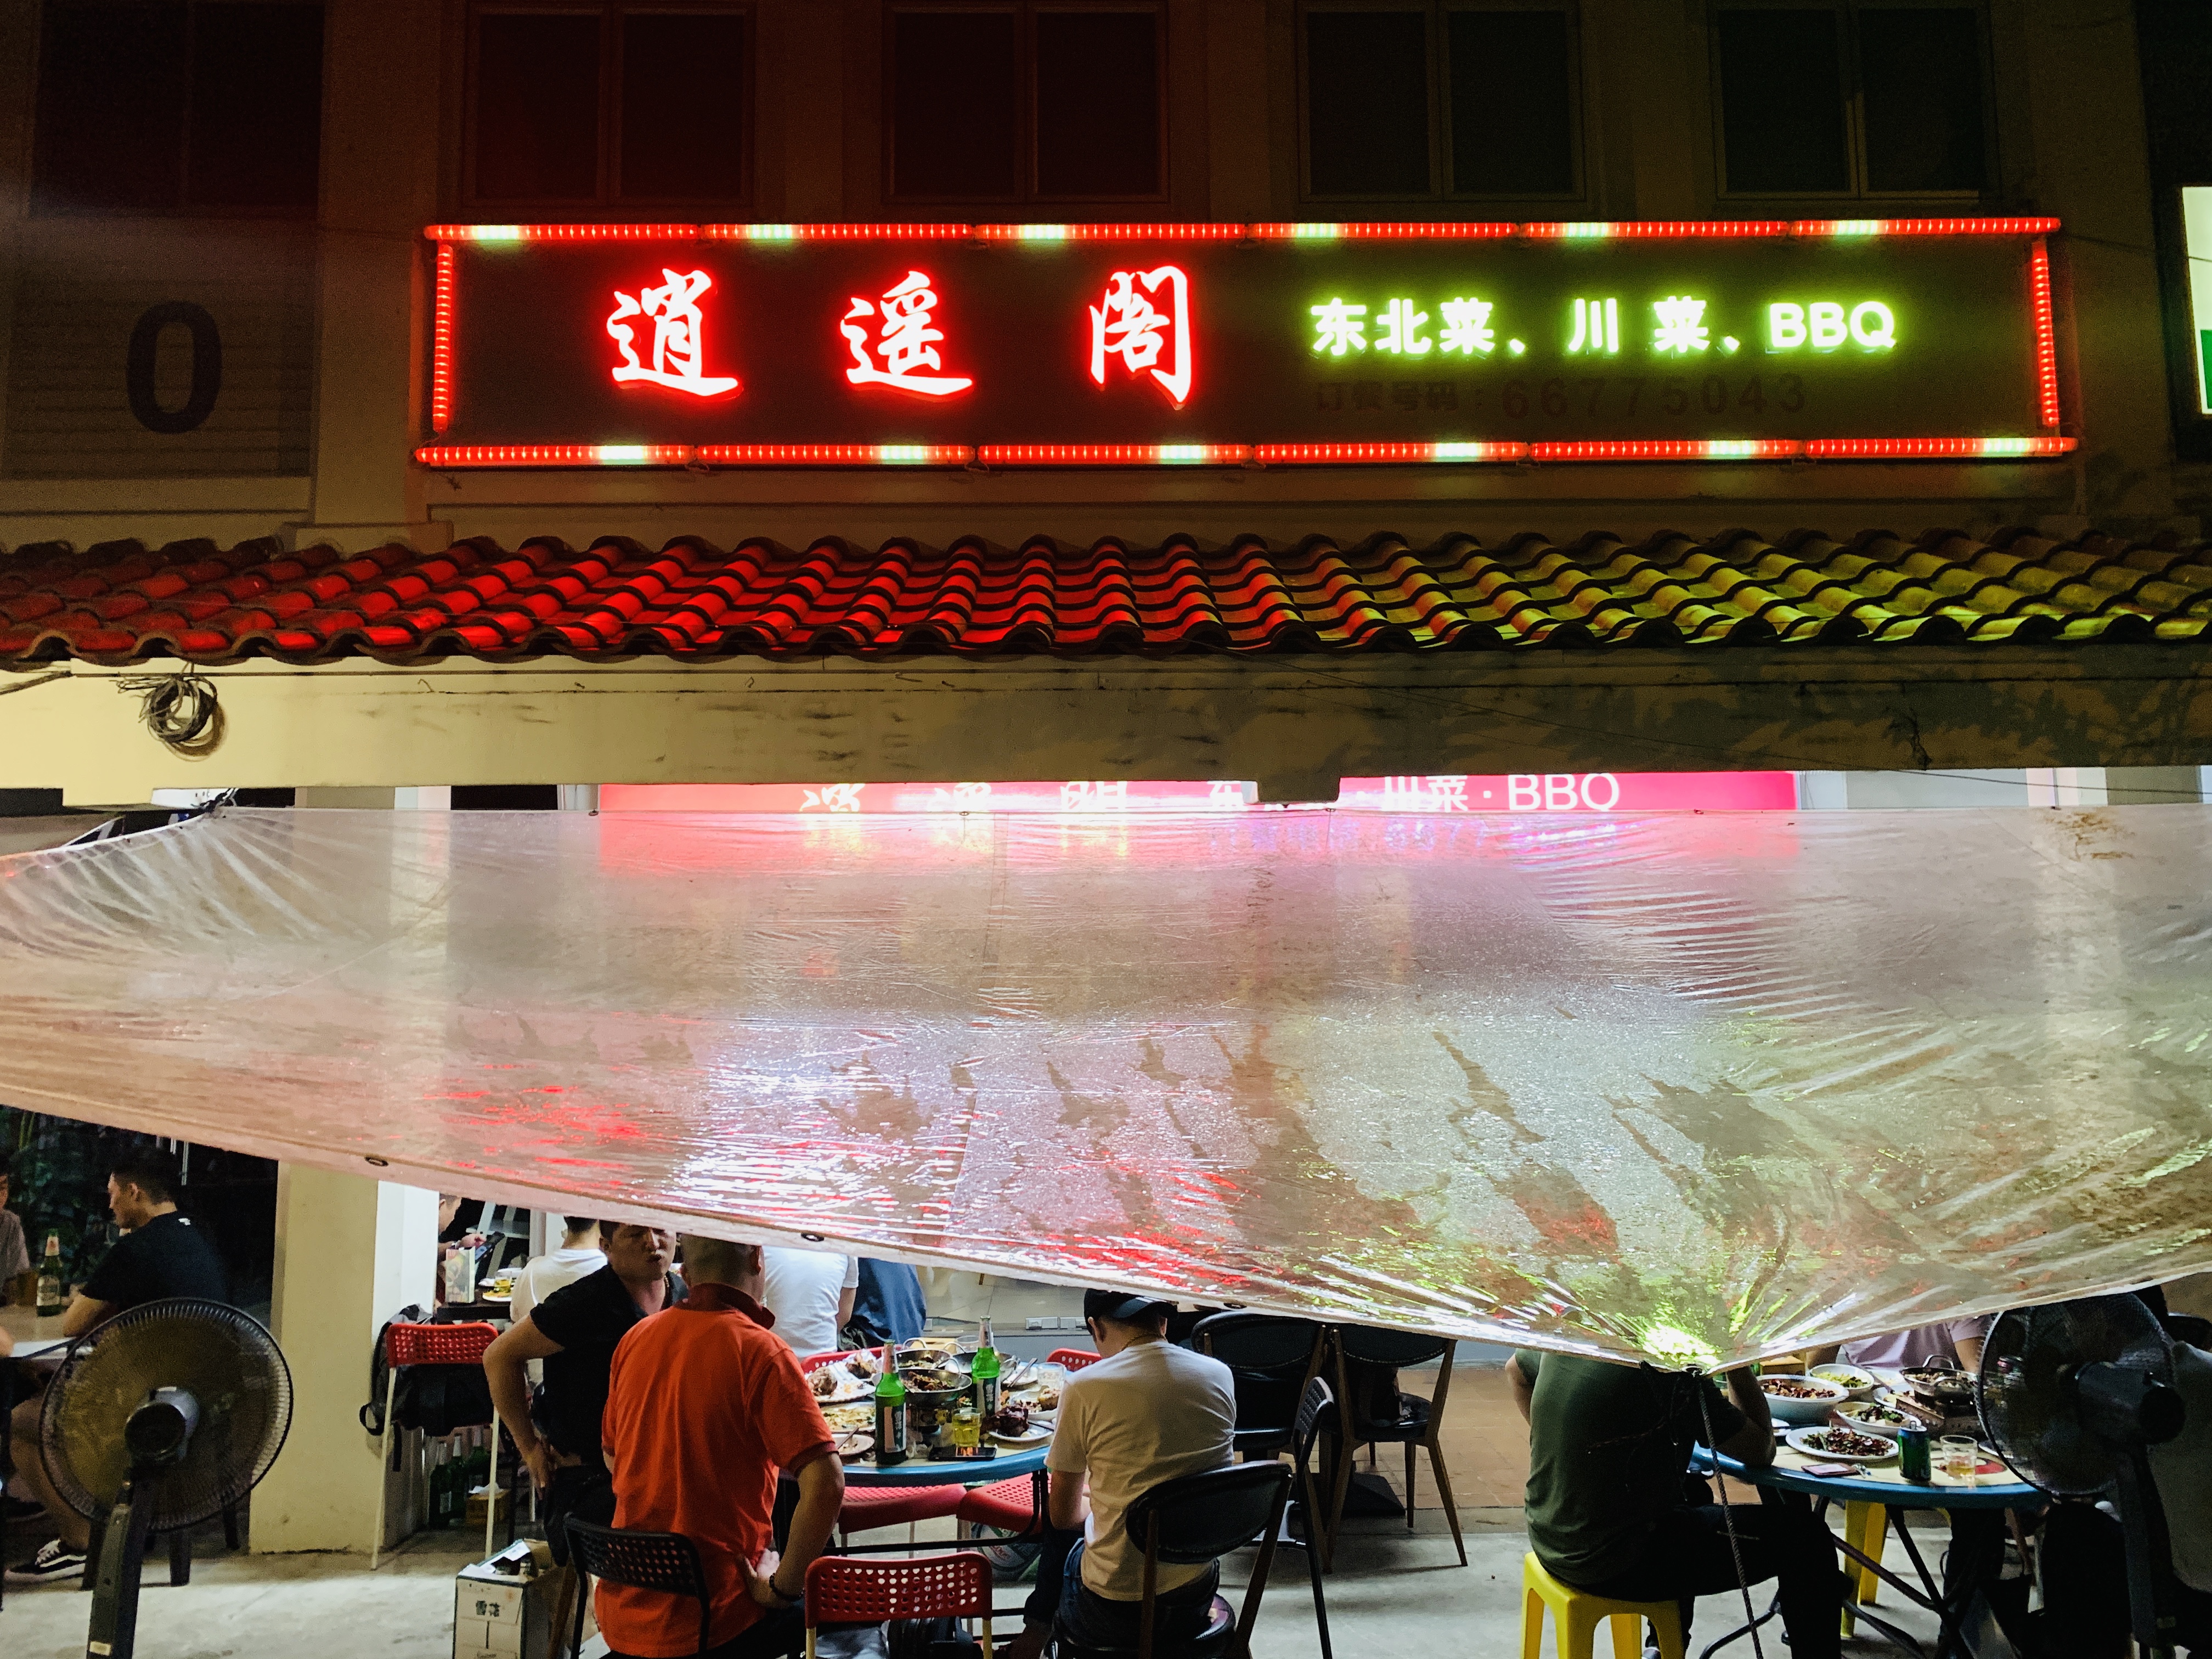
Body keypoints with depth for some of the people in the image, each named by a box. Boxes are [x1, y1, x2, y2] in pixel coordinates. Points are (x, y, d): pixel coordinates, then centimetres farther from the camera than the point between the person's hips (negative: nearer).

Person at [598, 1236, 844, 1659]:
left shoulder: (635, 1339, 2)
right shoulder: (760, 1352, -17)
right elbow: (826, 1484, -26)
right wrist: (782, 1588, -14)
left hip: (621, 1613, 6)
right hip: (713, 1625, -6)